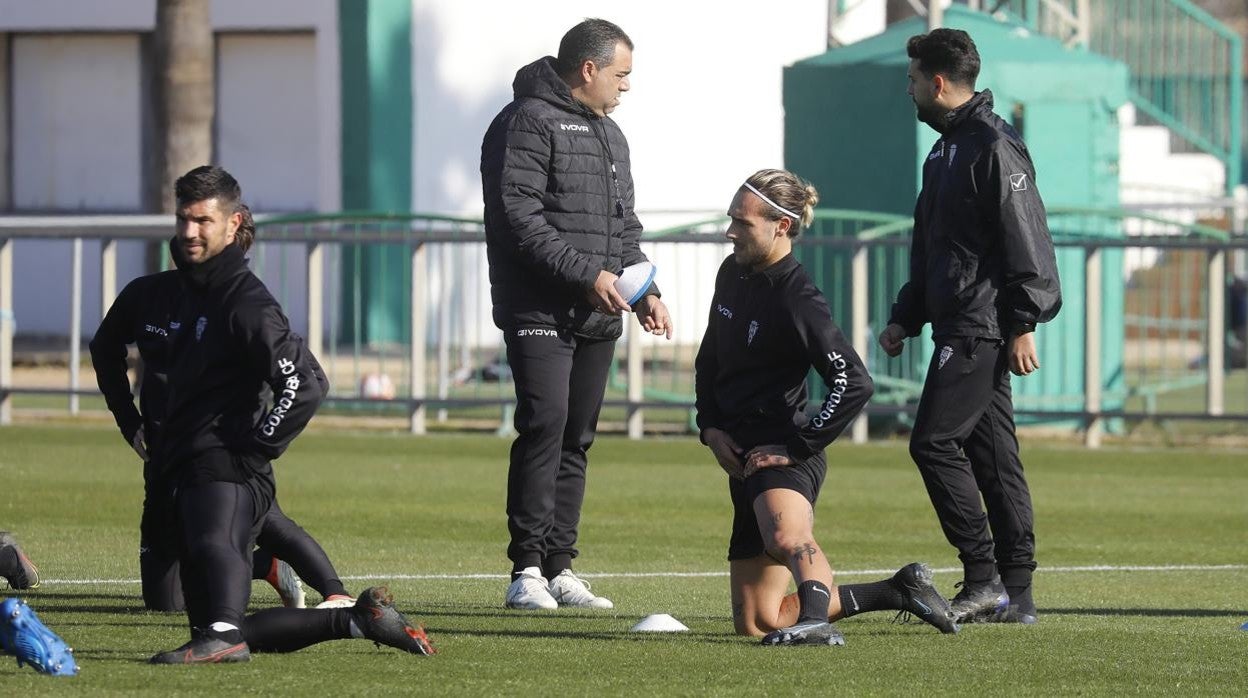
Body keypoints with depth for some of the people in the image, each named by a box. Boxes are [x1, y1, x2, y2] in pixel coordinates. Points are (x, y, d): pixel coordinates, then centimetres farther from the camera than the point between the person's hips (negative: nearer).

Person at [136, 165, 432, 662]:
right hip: (188, 475, 10)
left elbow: (306, 383, -20)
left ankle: (223, 635, -70)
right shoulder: (189, 293, 21)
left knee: (213, 544, -43)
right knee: (219, 630, 11)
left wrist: (256, 447, -16)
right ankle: (357, 619, 18)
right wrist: (163, 445, 28)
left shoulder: (245, 301, -9)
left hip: (228, 473, -10)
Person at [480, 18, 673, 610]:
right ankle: (527, 569, -15)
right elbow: (519, 218, -17)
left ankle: (558, 567, 11)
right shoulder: (529, 123, -7)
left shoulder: (609, 134, 22)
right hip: (540, 312, -9)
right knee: (545, 428, -16)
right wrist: (585, 273, -19)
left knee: (577, 440, 8)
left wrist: (643, 289, 13)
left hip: (597, 318, 9)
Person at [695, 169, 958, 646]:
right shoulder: (733, 275, 12)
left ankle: (815, 616, -65)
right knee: (755, 622, 10)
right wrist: (710, 427, 10)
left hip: (782, 455, -9)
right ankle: (898, 593, 20)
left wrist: (800, 446, -20)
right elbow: (709, 360, 26)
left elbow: (854, 383, -24)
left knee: (785, 537, -43)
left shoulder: (797, 299, -15)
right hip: (743, 458, 9)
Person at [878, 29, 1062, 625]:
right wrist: (905, 319, 21)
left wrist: (1024, 325, -20)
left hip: (984, 326, -10)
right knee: (991, 455, 8)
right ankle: (1014, 593, 8)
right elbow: (929, 251, 26)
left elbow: (1026, 241, -17)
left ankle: (984, 578, -12)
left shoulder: (994, 146, -12)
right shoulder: (946, 151, 19)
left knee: (934, 441, -13)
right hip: (960, 326, 10)